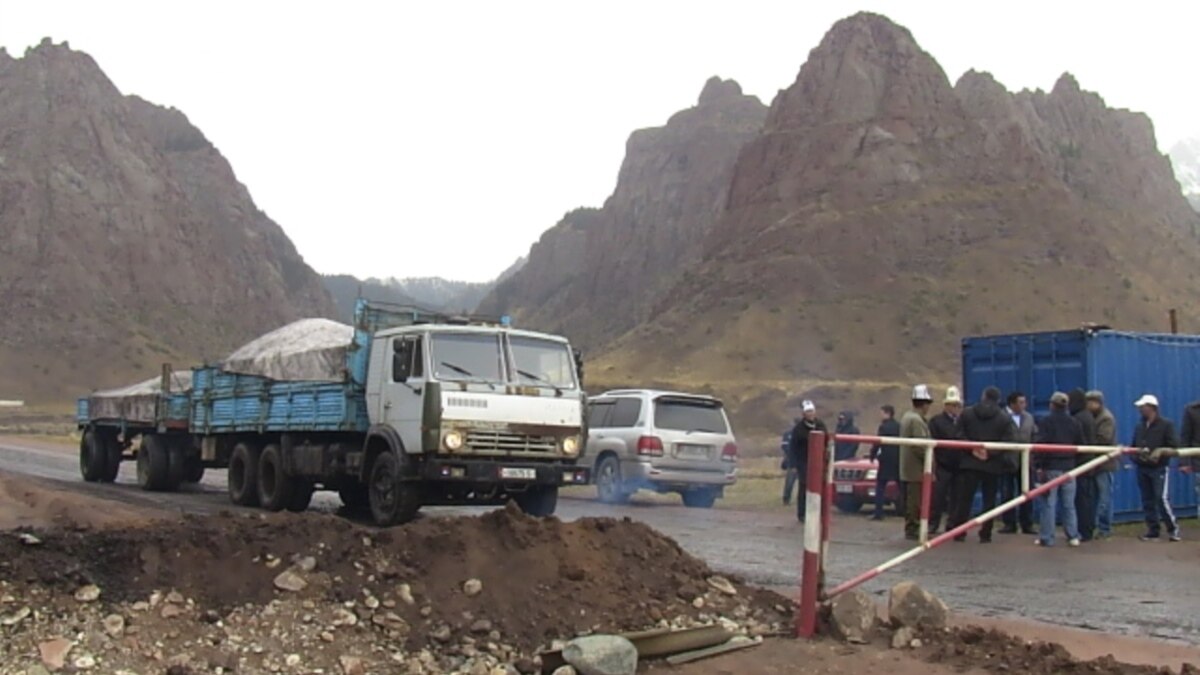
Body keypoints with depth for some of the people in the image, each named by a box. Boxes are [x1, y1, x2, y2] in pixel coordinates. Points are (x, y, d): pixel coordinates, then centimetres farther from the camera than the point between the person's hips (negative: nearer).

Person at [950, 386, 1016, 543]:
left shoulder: (966, 413, 4)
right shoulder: (1005, 419, -1)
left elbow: (960, 436, -3)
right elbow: (1006, 443, -8)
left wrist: (972, 449, -3)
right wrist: (991, 453, -6)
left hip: (970, 462, 1)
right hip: (993, 465, -1)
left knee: (964, 498, 5)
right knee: (989, 500, 7)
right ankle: (985, 534, 7)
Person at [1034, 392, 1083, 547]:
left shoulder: (1046, 421, -9)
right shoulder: (1074, 423, 7)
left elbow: (1041, 444, -14)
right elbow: (1080, 445, 10)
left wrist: (1038, 465, -12)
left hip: (1050, 467, -4)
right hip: (1069, 466, 4)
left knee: (1049, 504, -1)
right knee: (1069, 504, 10)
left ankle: (1047, 538, 0)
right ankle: (1073, 536, 9)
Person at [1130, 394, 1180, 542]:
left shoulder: (1166, 424, -5)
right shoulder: (1140, 426, 12)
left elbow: (1173, 445, -8)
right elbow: (1134, 446, 17)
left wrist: (1160, 452, -21)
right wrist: (1135, 455, -3)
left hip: (1159, 469, -6)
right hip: (1142, 468, 6)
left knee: (1161, 498, -11)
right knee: (1147, 501, 6)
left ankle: (1173, 528, 3)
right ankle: (1153, 531, 12)